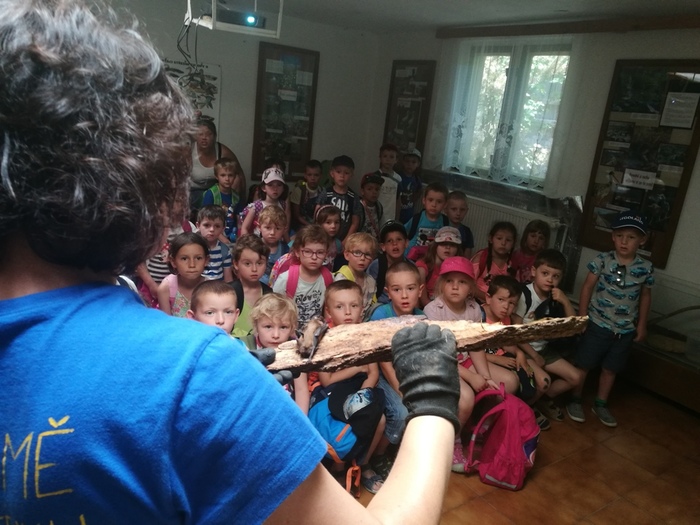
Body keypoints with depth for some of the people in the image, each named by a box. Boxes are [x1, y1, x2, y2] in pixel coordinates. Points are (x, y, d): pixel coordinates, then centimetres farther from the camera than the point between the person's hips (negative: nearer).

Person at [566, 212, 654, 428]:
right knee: (583, 364, 6)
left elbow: (645, 296, 8)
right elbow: (587, 286, -5)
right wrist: (581, 316, -6)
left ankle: (600, 404, 34)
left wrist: (642, 324, 9)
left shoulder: (646, 268, -5)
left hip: (625, 329, 2)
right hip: (598, 323, -2)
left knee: (610, 369, 16)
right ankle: (575, 400, 25)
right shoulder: (602, 260, -12)